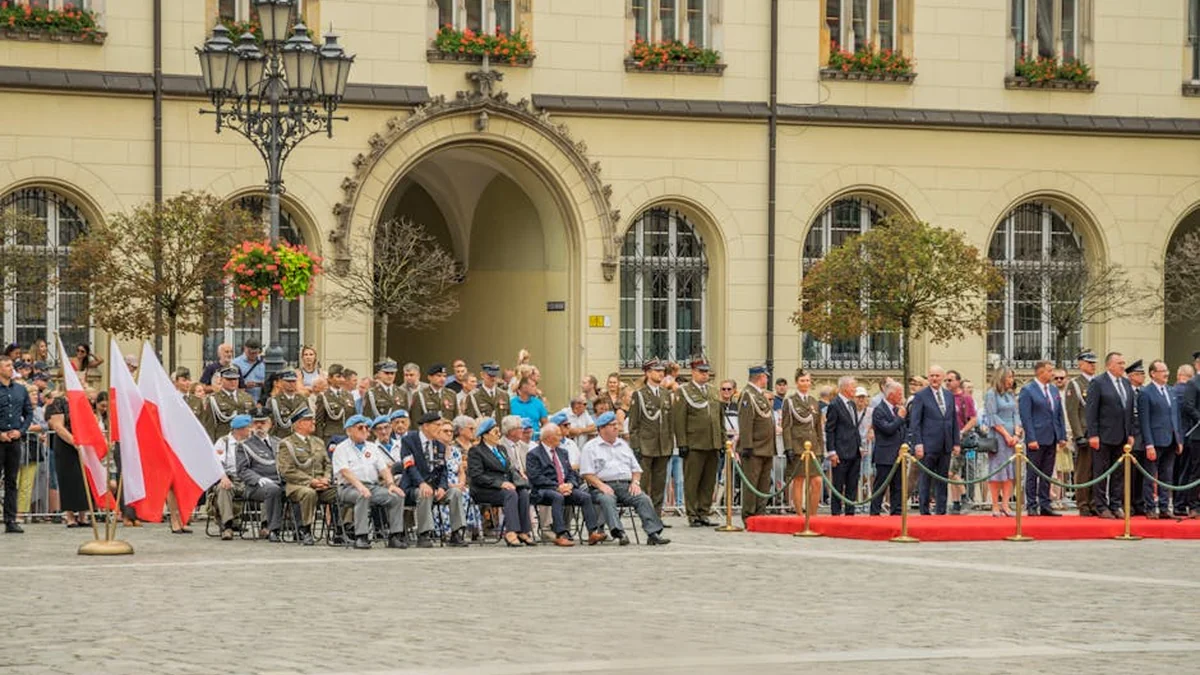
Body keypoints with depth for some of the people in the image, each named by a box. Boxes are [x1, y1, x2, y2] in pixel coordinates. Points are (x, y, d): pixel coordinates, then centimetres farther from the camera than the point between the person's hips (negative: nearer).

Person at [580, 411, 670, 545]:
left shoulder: (624, 445, 25)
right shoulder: (591, 447, 9)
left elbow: (636, 469, 25)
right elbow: (587, 473, -2)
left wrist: (635, 482, 3)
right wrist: (601, 485, -18)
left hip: (626, 486, 4)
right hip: (604, 486, -4)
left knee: (644, 499, -23)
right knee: (607, 500, -37)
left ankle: (654, 533, -33)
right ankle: (619, 533, -52)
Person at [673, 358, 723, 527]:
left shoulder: (714, 392, 17)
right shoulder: (683, 392, -2)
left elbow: (720, 418, 20)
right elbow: (679, 419, -7)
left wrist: (722, 442, 13)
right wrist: (682, 443, -13)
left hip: (713, 445, 6)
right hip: (694, 445, -6)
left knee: (709, 482, 7)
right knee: (692, 482, -2)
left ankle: (704, 513, 14)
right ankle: (692, 515, 3)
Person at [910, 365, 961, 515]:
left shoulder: (949, 396, 13)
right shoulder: (921, 396, -3)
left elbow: (954, 420, 16)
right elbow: (915, 422, -6)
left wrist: (956, 443, 10)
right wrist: (918, 444, -14)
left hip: (945, 446, 5)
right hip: (928, 446, -5)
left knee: (942, 480, 8)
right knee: (925, 479, -1)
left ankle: (941, 511, 12)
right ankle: (924, 512, 2)